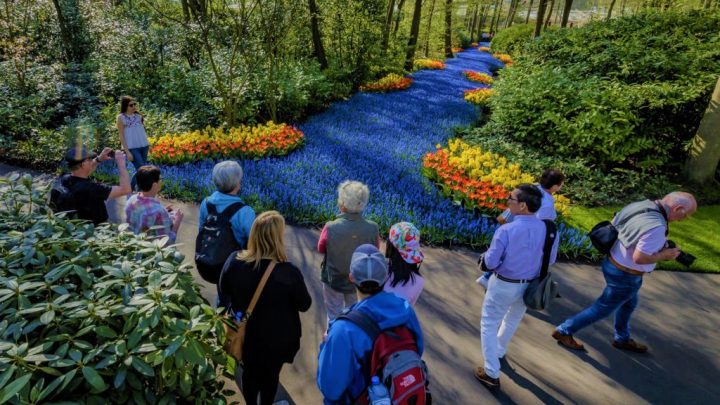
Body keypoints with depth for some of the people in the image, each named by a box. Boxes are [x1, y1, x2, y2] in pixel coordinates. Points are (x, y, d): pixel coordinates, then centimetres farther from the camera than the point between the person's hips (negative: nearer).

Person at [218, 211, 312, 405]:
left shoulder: (234, 262, -21)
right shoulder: (289, 272, -32)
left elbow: (224, 296, -2)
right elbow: (305, 305, -14)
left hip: (245, 335, 3)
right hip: (277, 339, -3)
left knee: (249, 373, 28)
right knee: (271, 376, 24)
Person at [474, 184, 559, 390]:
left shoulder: (505, 230, -27)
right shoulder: (549, 230, -13)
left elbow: (491, 262, -21)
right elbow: (551, 259, 2)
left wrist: (487, 254, 0)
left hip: (504, 285, -5)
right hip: (530, 286, 6)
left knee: (489, 325, 12)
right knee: (512, 320, 30)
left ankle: (492, 373, 14)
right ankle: (499, 351, 53)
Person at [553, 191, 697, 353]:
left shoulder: (640, 205, -5)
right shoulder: (657, 226, -31)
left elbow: (612, 227, 5)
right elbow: (639, 258, -31)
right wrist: (664, 255, -13)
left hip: (613, 262, 9)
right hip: (625, 275, -9)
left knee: (628, 304, 29)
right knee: (603, 308, 10)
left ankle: (622, 339, 49)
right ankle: (564, 331, 22)